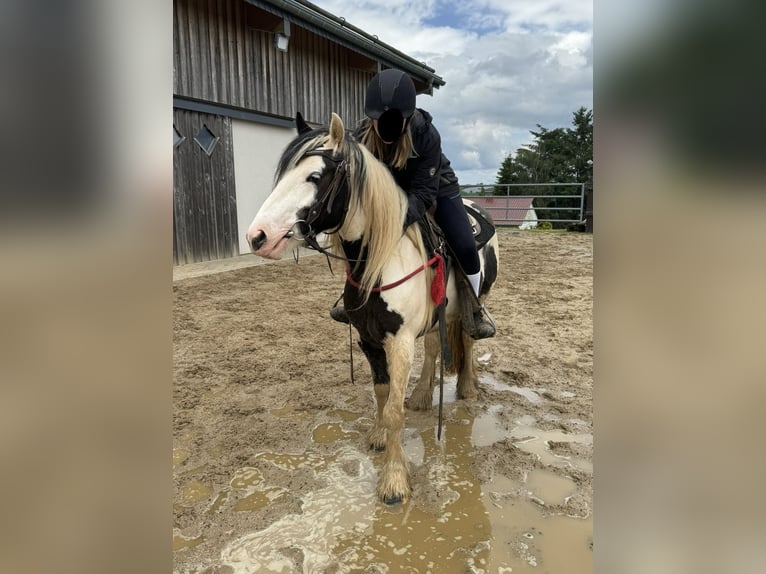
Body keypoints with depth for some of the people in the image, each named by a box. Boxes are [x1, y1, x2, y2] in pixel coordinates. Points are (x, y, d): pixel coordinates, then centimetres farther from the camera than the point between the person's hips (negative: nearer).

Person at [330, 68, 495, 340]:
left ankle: (474, 308, 6)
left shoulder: (426, 134, -34)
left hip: (437, 189, -3)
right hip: (391, 193, 3)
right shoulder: (362, 136, -26)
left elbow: (423, 192, -34)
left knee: (465, 247, -19)